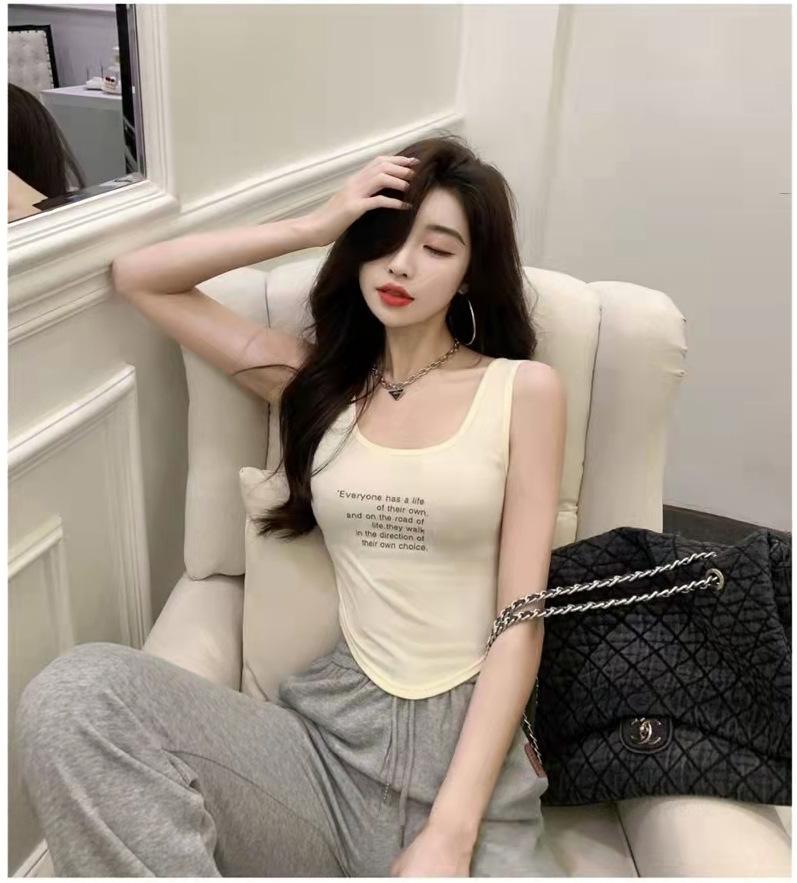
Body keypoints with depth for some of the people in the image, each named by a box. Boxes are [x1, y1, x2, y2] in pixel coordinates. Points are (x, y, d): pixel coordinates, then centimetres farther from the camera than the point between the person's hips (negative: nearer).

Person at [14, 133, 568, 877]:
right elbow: (137, 278, 10)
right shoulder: (316, 378, 10)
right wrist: (316, 225, 0)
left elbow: (521, 620, -4)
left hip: (471, 739, -2)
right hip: (334, 726, 3)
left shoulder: (524, 389, 1)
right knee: (74, 692, -23)